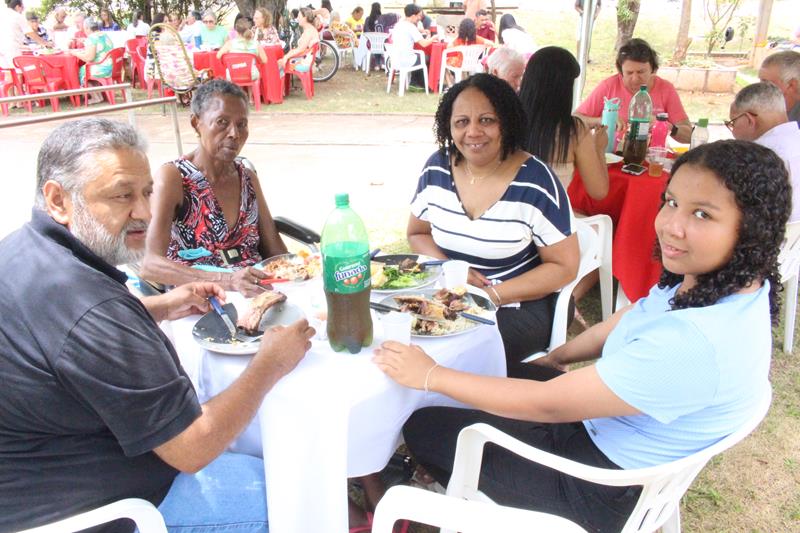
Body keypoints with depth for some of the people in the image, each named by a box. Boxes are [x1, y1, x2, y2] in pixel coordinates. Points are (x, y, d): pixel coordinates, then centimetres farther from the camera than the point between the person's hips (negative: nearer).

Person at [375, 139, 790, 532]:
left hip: (607, 496, -8)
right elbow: (631, 319, 9)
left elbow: (547, 404, -30)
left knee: (423, 428, 4)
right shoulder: (731, 281, -11)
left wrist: (430, 376, -20)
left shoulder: (694, 343, -39)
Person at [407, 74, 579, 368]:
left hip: (519, 305, -4)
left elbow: (564, 266, -9)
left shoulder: (536, 182, -14)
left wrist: (492, 295, -20)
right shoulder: (437, 168, -1)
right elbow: (417, 234, 11)